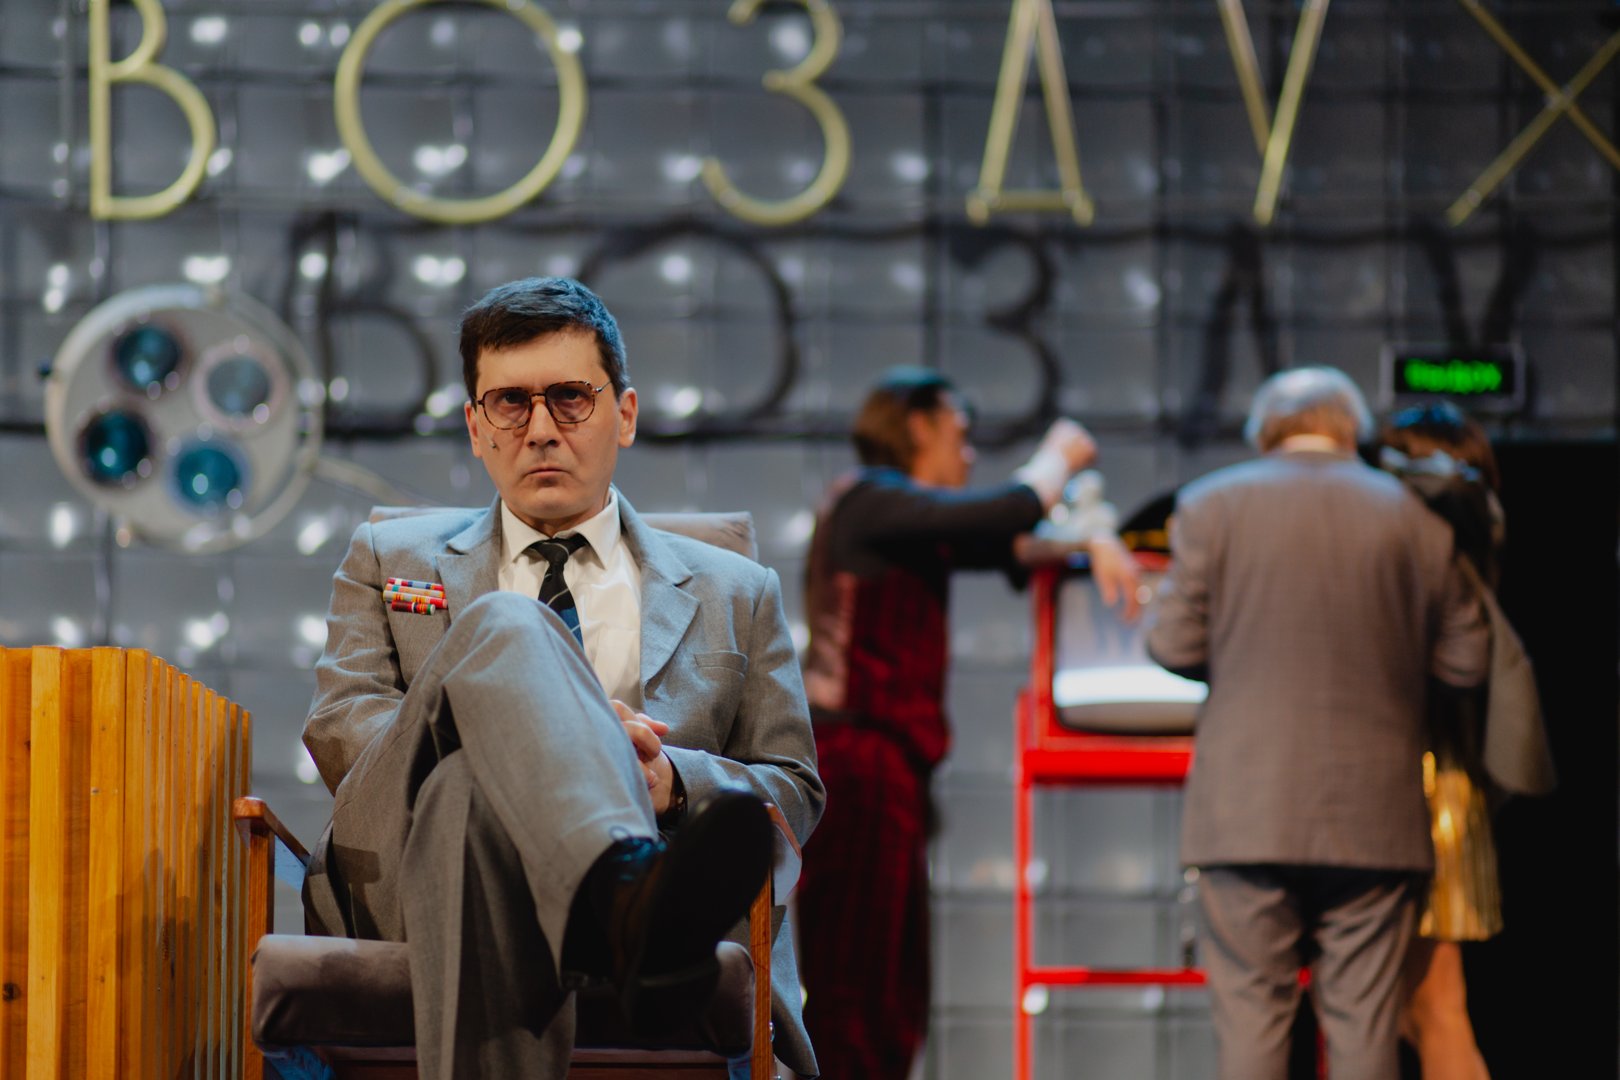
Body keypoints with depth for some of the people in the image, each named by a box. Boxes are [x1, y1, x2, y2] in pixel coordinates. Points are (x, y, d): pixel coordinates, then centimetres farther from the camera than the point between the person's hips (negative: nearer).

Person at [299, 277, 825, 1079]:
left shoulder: (733, 596, 26)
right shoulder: (391, 560, 27)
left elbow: (795, 790, 18)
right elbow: (339, 732, 10)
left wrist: (672, 779, -6)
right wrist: (531, 731, -8)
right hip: (411, 860, 0)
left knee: (469, 797, -39)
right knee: (503, 627, -33)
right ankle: (629, 899, -60)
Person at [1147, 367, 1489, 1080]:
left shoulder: (1210, 505, 1)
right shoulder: (1417, 517, 6)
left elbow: (1174, 646, -2)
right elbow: (1463, 662, 7)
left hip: (1247, 808, -1)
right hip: (1374, 817, 1)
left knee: (1250, 1018, 1)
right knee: (1365, 1021, 5)